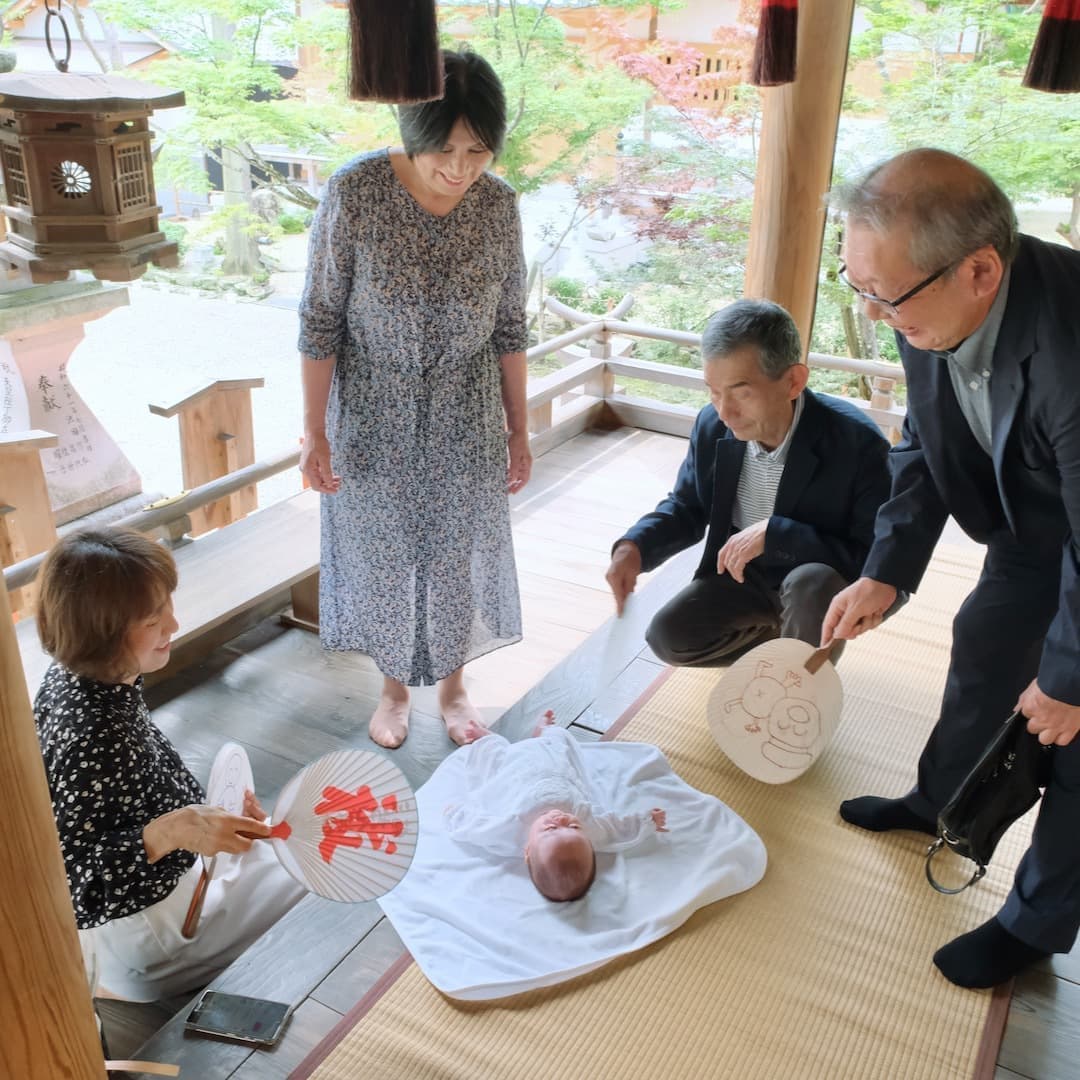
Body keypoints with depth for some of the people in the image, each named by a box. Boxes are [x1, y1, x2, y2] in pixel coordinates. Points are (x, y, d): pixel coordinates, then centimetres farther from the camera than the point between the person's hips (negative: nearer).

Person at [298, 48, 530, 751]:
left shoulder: (499, 204, -8)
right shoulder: (354, 193, -18)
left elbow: (510, 327, 1)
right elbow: (321, 321, -11)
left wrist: (519, 430, 4)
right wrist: (315, 434, -10)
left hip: (466, 425, 2)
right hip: (375, 422, -2)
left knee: (459, 553, 15)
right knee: (383, 554, 14)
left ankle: (453, 682, 40)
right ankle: (395, 685, 39)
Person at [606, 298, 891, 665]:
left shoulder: (857, 443, -28)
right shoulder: (711, 426, -12)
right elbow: (687, 506, 5)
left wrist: (774, 535, -35)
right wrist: (634, 546, -17)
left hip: (823, 585, -4)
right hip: (742, 574, 5)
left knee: (809, 585, -37)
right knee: (666, 636, -13)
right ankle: (783, 634, 11)